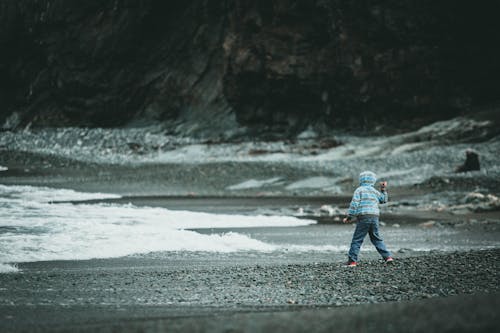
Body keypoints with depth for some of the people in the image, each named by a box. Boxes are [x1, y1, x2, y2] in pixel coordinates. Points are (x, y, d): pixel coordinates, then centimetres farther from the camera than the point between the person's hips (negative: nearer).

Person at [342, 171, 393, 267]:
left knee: (357, 240, -3)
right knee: (377, 239, 16)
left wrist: (349, 217, -3)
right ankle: (387, 256, 9)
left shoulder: (359, 190, 1)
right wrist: (383, 190, 35)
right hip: (375, 217, 5)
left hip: (363, 218, -5)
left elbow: (354, 204, -8)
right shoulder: (374, 191, 15)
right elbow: (384, 199, 31)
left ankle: (352, 261, -8)